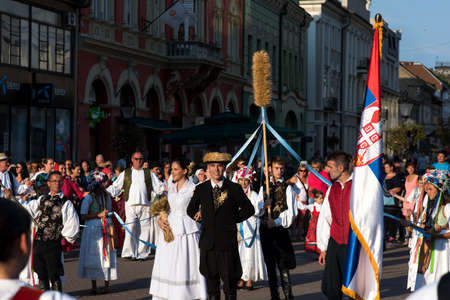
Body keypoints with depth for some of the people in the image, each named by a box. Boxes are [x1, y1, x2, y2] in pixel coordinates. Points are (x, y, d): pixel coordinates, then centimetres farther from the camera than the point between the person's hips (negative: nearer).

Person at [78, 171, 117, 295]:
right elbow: (83, 216, -10)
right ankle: (94, 286, 6)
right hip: (93, 230, -5)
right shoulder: (89, 198, -8)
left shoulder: (107, 196, 9)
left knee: (107, 256, 3)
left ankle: (107, 284, 10)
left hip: (106, 229, 5)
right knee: (93, 257, -1)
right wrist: (98, 215, -14)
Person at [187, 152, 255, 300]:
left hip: (227, 242, -2)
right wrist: (203, 219, 7)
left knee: (229, 280, 1)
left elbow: (249, 209, 6)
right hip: (208, 242, 2)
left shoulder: (234, 188, -1)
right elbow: (191, 210, 19)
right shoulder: (201, 189, 6)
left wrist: (234, 219, 1)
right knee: (211, 279, 8)